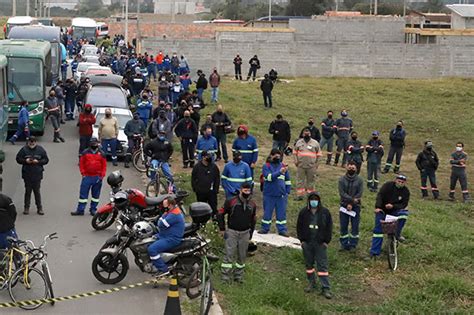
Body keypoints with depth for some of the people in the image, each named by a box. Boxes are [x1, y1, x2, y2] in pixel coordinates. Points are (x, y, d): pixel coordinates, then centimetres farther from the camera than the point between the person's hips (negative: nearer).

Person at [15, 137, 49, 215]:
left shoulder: (40, 149, 1)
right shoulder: (24, 149, -1)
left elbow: (46, 160, 3)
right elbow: (18, 159, 3)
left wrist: (38, 162, -13)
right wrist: (25, 161, -14)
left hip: (37, 174, 0)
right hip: (27, 174, 0)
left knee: (37, 191, 3)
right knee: (27, 191, 5)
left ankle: (39, 208, 11)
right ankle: (26, 208, 14)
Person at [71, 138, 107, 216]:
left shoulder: (101, 154, 4)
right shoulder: (85, 153, 2)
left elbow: (104, 165, 4)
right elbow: (81, 163, 4)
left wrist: (102, 176, -4)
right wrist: (83, 173, -4)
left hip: (97, 177, 1)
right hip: (87, 177, -1)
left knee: (95, 194, 8)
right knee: (83, 193, -2)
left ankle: (93, 209, 18)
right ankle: (80, 210, 2)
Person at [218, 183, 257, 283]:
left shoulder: (252, 204, 4)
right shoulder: (231, 202, -9)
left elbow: (253, 219, 19)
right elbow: (220, 214, -2)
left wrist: (250, 232, 14)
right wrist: (222, 230, -3)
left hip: (245, 233, 4)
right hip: (232, 232, -4)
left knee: (242, 256, 10)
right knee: (229, 254, -6)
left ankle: (239, 276, 24)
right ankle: (225, 277, 1)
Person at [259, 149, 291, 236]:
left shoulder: (283, 166, 7)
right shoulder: (266, 166, -3)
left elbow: (287, 180, 14)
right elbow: (269, 177, -20)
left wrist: (287, 192, 9)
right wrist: (279, 172, -31)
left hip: (281, 195, 2)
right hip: (269, 195, -2)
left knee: (282, 213, 7)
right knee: (267, 213, 8)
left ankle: (282, 230, 16)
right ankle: (265, 228, 22)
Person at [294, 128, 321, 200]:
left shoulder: (315, 143, 4)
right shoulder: (299, 142, 8)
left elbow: (318, 154, 9)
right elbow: (295, 152, 14)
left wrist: (317, 163, 3)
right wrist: (296, 161, 2)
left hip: (311, 166, -1)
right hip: (301, 165, 1)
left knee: (311, 180, 5)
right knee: (300, 180, 2)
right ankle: (300, 195, 7)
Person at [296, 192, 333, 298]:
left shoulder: (325, 212, -4)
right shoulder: (303, 212, 0)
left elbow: (329, 227, 1)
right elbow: (299, 227, 7)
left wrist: (326, 241, -3)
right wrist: (302, 240, 1)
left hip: (320, 243, -2)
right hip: (307, 243, 2)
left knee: (322, 265, -3)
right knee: (309, 264, 12)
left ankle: (326, 288, -1)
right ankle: (311, 283, 29)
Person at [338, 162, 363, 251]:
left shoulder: (359, 180, -3)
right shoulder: (342, 179, -3)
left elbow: (359, 194, -7)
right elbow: (342, 193, -10)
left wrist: (351, 204, -13)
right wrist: (352, 199, -19)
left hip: (355, 206, 0)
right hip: (344, 205, 0)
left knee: (355, 226, 3)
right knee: (343, 226, 5)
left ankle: (353, 244, 13)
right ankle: (344, 244, 16)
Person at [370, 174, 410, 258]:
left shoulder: (406, 191, -6)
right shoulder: (388, 185, -13)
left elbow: (404, 204, -11)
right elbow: (380, 195, -20)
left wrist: (393, 206, -27)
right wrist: (378, 207, -33)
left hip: (394, 211, 2)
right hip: (382, 210, -2)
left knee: (404, 212, -30)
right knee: (378, 230, -7)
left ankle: (397, 234, -15)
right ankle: (374, 252, -4)